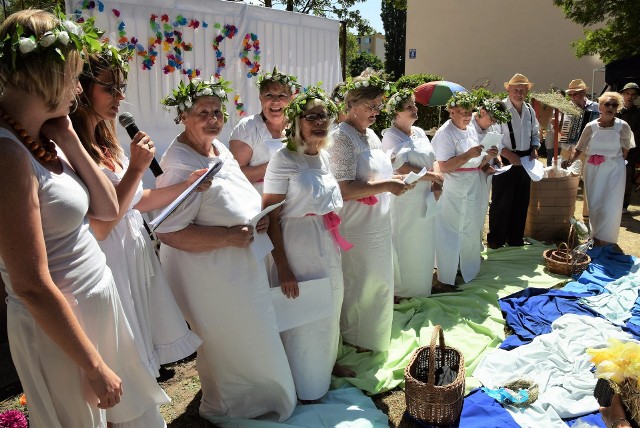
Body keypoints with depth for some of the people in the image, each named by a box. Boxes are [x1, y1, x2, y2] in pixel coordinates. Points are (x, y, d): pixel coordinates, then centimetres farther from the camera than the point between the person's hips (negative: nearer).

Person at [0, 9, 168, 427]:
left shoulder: (43, 139, 3)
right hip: (60, 324, -8)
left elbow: (109, 208, 5)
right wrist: (94, 367, -17)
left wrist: (68, 139, -4)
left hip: (99, 304, 8)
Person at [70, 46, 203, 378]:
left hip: (137, 257, 9)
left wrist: (187, 185, 7)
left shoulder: (105, 142, 7)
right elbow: (100, 226, -24)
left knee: (145, 348, 22)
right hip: (110, 266, -8)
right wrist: (136, 168, -21)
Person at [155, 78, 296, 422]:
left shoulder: (219, 147, 5)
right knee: (230, 346, 11)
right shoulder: (181, 166, -24)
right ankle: (225, 409, 39)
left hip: (240, 267, 9)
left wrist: (257, 218, -1)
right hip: (210, 275, -9)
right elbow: (168, 232, -28)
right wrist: (230, 236, -27)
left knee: (247, 341, 26)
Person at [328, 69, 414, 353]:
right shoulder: (343, 137, -17)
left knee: (377, 281, 21)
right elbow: (344, 190, -24)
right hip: (357, 227, -9)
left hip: (378, 224, 9)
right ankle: (355, 339, 27)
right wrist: (386, 186, -24)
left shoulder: (370, 135, 11)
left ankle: (373, 334, 40)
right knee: (358, 284, 6)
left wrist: (394, 178, 3)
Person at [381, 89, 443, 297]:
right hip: (403, 200, -7)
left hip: (425, 199, 7)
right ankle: (400, 290, 19)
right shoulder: (391, 136, -11)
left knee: (424, 246, 15)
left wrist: (437, 184, 0)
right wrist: (431, 176, -13)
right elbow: (402, 168, -20)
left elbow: (432, 160, 16)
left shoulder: (419, 132, 12)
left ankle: (421, 286, 31)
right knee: (404, 247, 3)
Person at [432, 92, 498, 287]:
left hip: (473, 193, 9)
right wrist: (468, 155, -25)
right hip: (455, 195, -8)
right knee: (452, 235, -1)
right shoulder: (445, 134, -14)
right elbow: (444, 167, -21)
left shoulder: (471, 130, 12)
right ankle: (447, 278, 11)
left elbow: (476, 163, 18)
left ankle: (466, 269, 37)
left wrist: (487, 157, -1)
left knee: (470, 233, 19)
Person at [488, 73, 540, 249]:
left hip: (525, 161, 7)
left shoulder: (529, 110, 9)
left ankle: (516, 238, 28)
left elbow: (535, 133, 20)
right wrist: (509, 154, -22)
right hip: (505, 160, -7)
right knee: (501, 203, -1)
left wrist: (534, 148, 1)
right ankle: (496, 241, 13)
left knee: (521, 202, 14)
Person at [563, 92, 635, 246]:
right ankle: (595, 236, 26)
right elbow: (579, 148, 2)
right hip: (593, 169, 2)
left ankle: (604, 239, 10)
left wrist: (613, 161, 1)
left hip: (613, 170, -2)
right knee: (593, 204, 9)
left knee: (610, 205, -4)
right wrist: (571, 160, -13)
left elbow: (625, 150, 4)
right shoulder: (591, 126, -1)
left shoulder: (622, 126, -4)